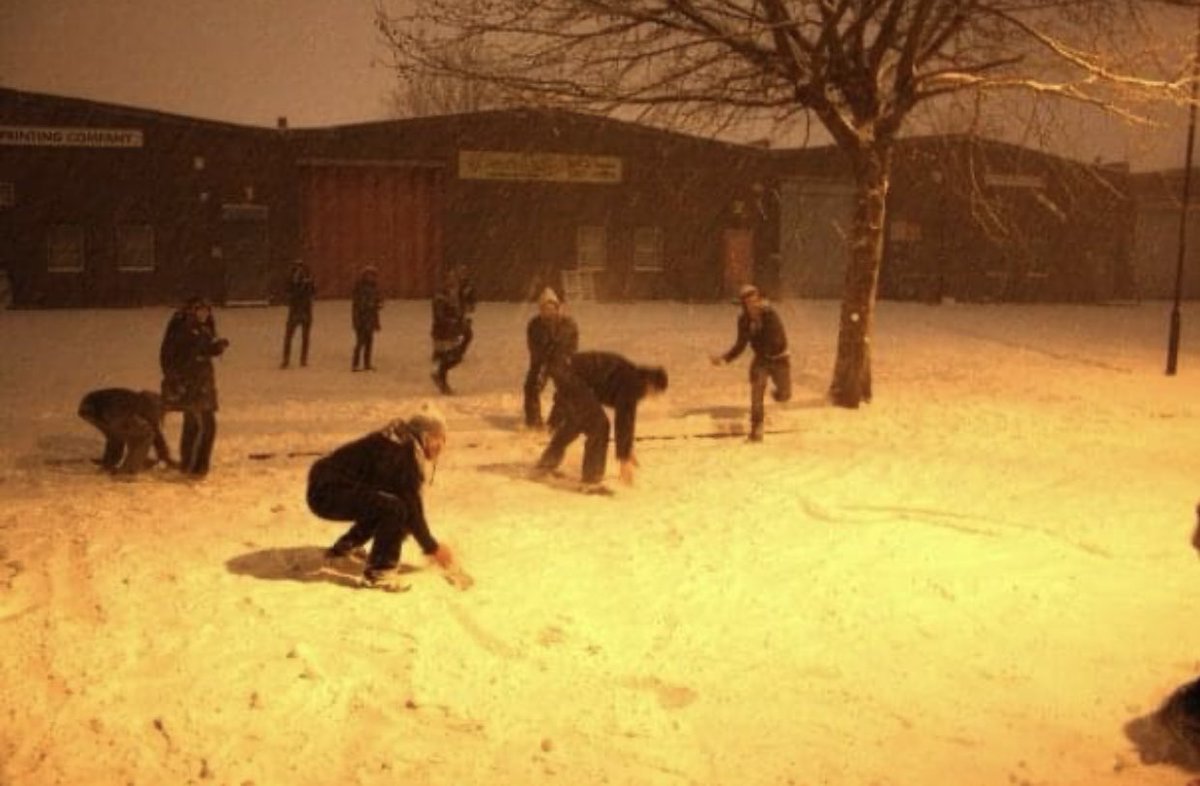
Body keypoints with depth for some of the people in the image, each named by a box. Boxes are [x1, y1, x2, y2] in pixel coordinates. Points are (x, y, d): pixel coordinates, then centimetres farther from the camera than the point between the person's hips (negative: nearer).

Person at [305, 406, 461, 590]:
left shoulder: (403, 445, 7)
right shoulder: (400, 452, -21)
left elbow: (411, 500, 15)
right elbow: (411, 507, -18)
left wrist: (428, 543, 16)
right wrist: (432, 548, -7)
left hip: (333, 484, 10)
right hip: (327, 492, -10)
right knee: (395, 508, -24)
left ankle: (344, 547, 34)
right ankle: (378, 571, -11)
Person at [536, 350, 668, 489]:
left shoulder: (630, 377, 19)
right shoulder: (633, 383, -9)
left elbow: (627, 417, 30)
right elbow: (623, 421, -11)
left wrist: (628, 450, 38)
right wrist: (624, 459, -5)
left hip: (564, 369, 10)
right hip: (571, 375, -10)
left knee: (574, 421, 28)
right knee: (598, 425, -5)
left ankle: (547, 463, 42)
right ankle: (591, 480, 1)